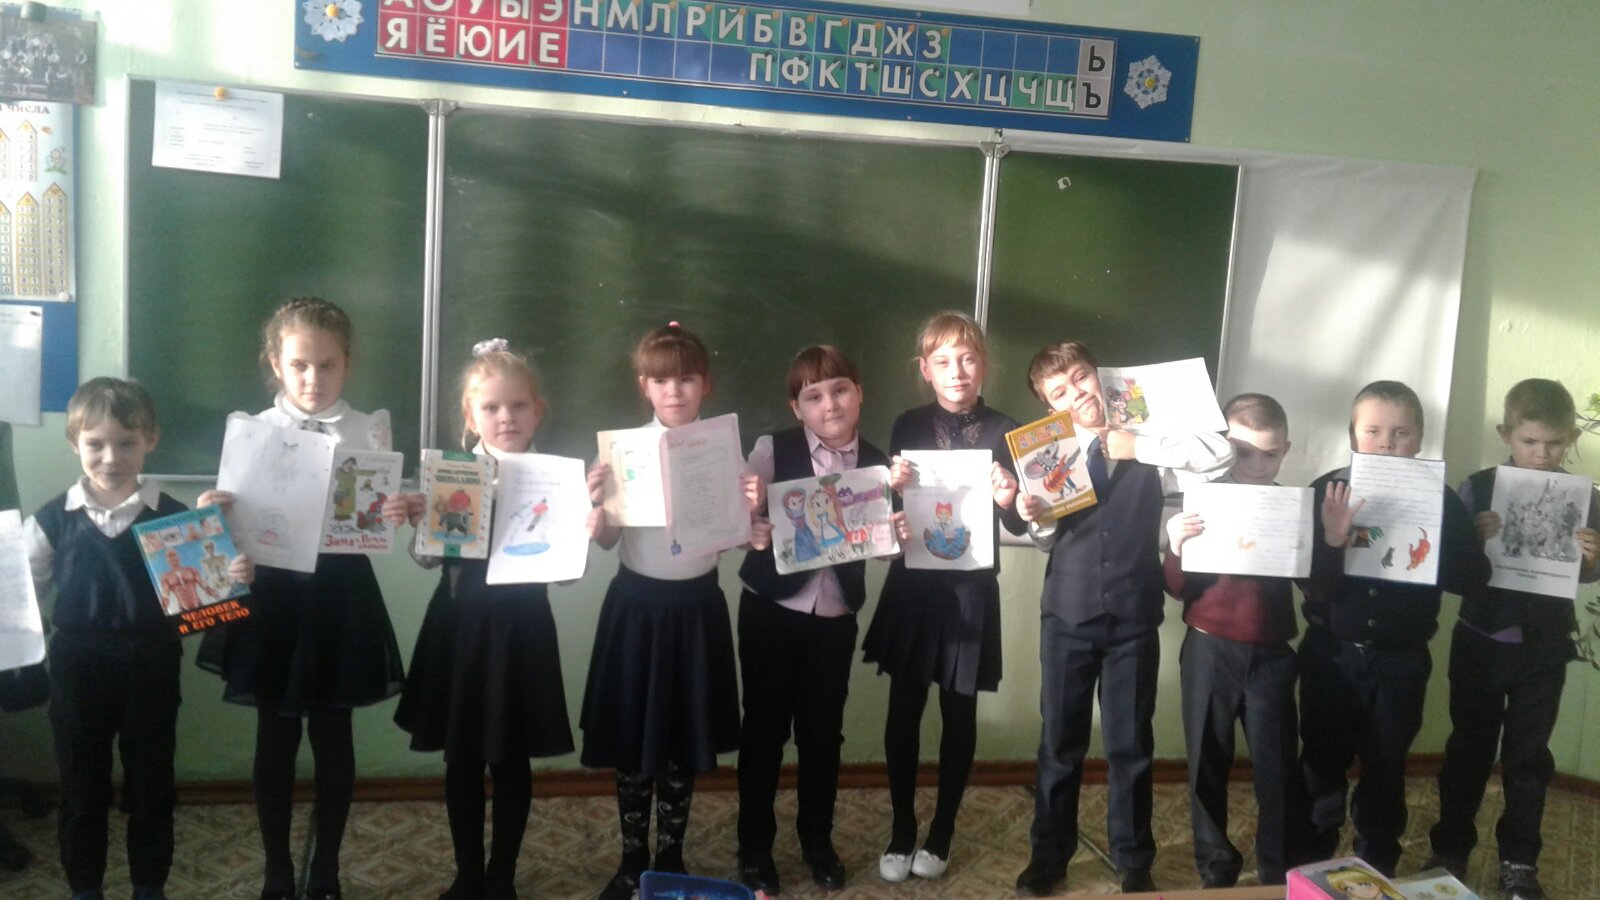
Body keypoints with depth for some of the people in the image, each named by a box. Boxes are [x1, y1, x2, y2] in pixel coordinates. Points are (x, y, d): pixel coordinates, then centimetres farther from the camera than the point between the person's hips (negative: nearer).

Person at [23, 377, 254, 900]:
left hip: (150, 666, 0)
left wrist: (234, 577, -23)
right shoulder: (52, 520, -2)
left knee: (150, 783, 12)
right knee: (81, 785, 13)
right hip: (78, 667, 1)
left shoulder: (174, 517, -5)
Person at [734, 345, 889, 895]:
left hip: (836, 616, 2)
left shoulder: (877, 464, 1)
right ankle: (754, 847, 25)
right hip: (772, 609, -2)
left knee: (823, 730, 13)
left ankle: (817, 842, 33)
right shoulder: (772, 450, -7)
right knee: (765, 725, 8)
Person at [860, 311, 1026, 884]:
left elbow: (1018, 526, -3)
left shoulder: (1004, 431, -5)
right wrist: (891, 493, -19)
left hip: (970, 589, -1)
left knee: (959, 713, 11)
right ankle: (901, 831, 26)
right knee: (904, 711, 9)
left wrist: (1009, 500, -24)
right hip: (912, 585, 1)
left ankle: (941, 833, 28)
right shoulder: (909, 426, 0)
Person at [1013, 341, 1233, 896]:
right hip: (1067, 616, 1)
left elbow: (1222, 453, -13)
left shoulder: (1150, 448, 1)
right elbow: (1048, 540, 5)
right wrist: (1035, 517, -18)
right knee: (1060, 742, 10)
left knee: (1130, 745, 9)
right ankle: (1049, 855, 27)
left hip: (1134, 620, 0)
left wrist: (1138, 446, -15)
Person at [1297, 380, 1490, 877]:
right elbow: (1307, 581, -13)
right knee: (1321, 767, 10)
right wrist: (1332, 543, -31)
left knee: (1386, 771, 14)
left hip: (1400, 661, 1)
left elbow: (1475, 576, -8)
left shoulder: (1439, 499, -4)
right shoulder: (1326, 492, -8)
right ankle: (1310, 868, 28)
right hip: (1331, 653, -1)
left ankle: (1377, 870, 32)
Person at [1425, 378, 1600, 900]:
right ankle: (1450, 851, 26)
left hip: (1544, 647, 1)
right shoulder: (1477, 489, -8)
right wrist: (1474, 542, -26)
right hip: (1481, 641, -1)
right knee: (1469, 748, 12)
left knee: (1528, 754, 13)